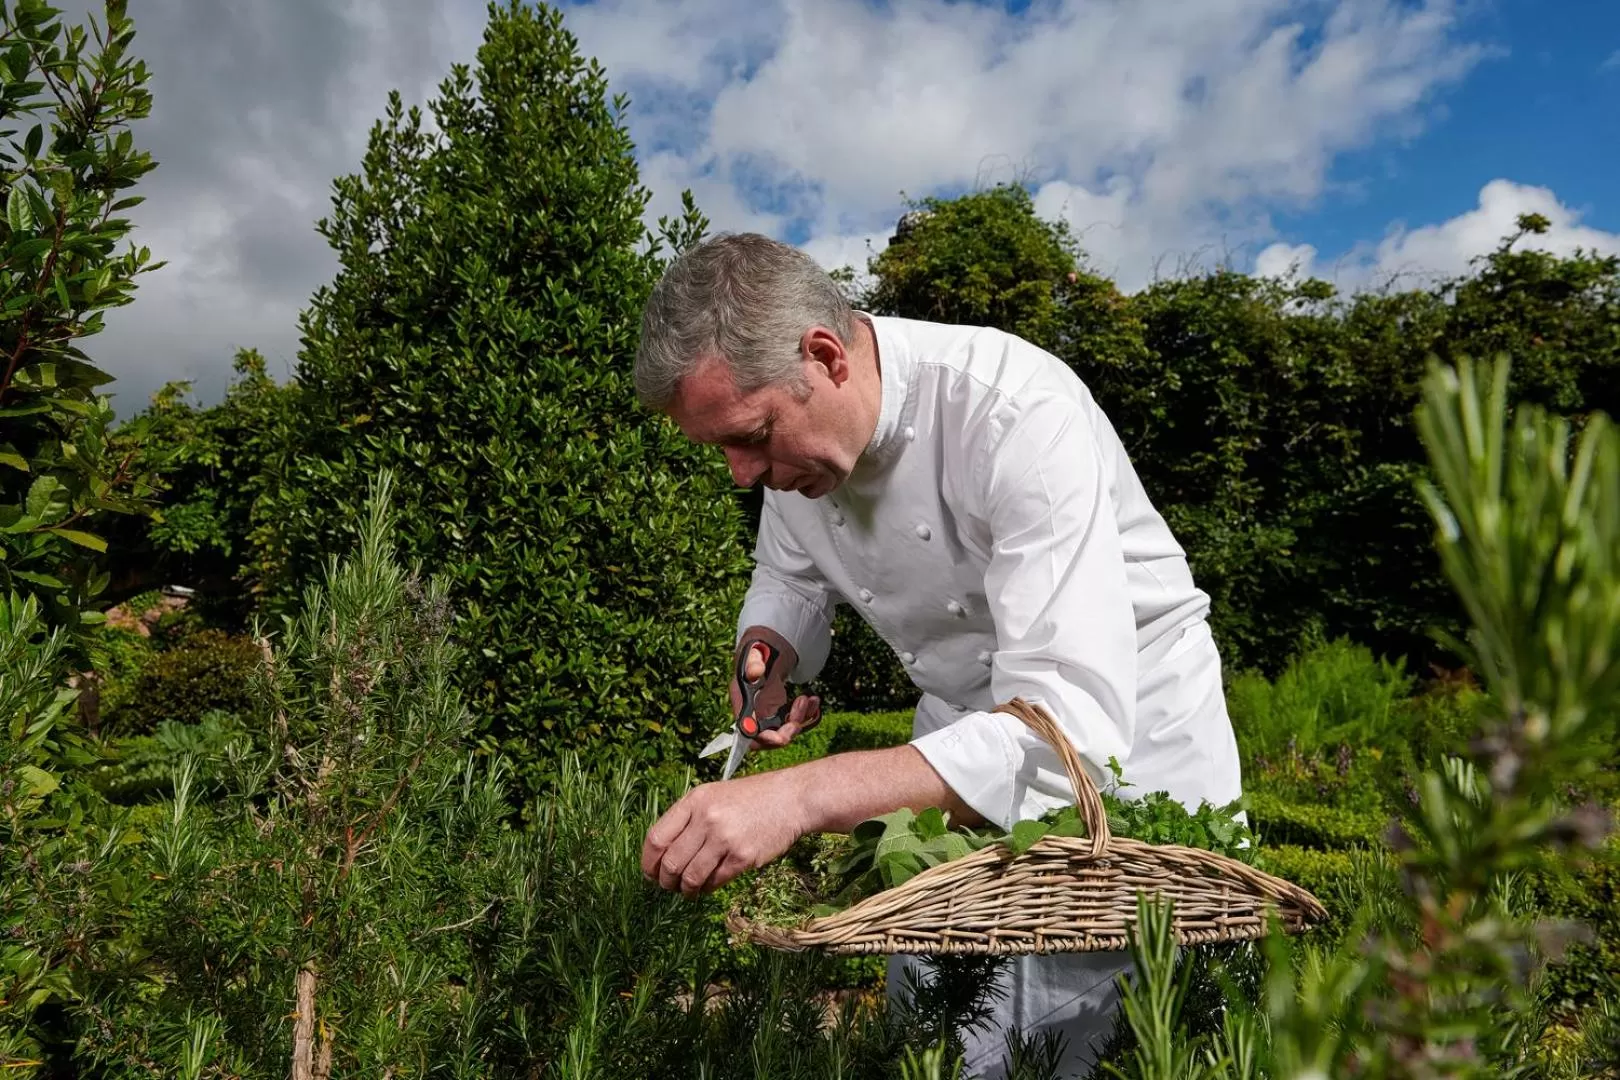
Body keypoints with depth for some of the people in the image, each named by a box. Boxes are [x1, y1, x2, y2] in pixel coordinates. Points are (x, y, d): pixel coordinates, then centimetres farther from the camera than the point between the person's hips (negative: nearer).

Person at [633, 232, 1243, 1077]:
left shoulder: (1017, 413, -32)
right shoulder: (793, 422, -10)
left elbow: (1076, 726, -39)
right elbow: (788, 578, 9)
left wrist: (801, 795, -46)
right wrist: (768, 658, -14)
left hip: (1127, 734, -5)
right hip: (966, 733, 5)